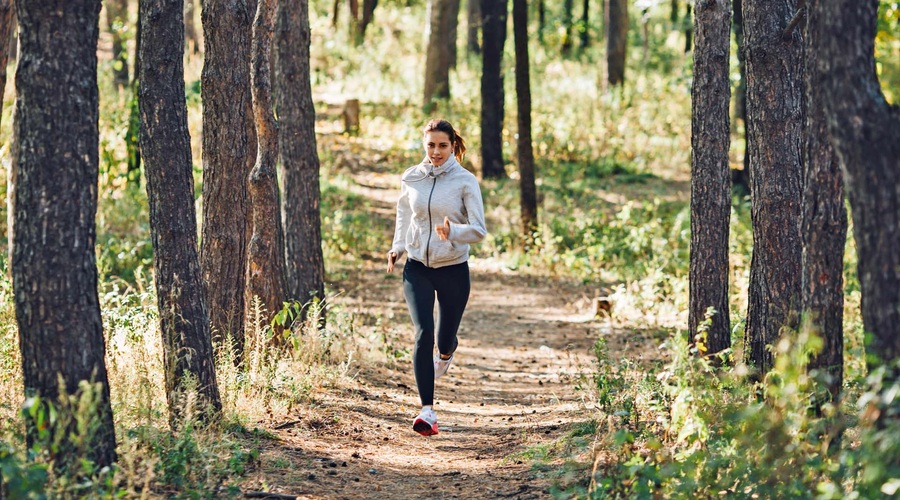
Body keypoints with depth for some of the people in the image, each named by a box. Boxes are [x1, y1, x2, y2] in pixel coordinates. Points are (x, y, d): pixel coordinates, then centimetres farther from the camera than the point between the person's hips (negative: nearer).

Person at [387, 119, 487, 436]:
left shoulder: (465, 181, -8)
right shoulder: (411, 179, 1)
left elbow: (478, 230, -12)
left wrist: (453, 231, -31)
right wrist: (397, 247, 10)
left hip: (453, 270, -1)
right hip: (417, 268, 1)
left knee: (444, 339, 11)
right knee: (423, 335, -15)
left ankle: (446, 352, 52)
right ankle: (427, 411, -16)